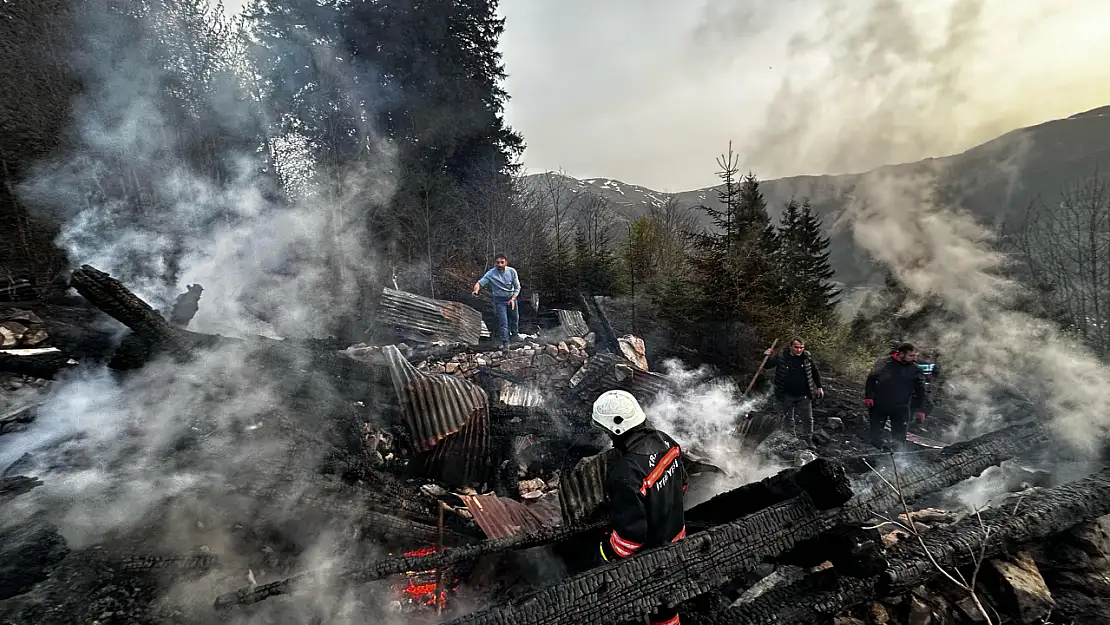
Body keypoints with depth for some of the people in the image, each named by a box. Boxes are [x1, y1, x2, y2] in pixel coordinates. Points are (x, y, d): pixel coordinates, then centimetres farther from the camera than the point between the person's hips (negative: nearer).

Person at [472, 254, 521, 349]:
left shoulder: (512, 271, -13)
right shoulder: (491, 273, -19)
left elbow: (517, 287, -5)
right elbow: (480, 282, -25)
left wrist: (513, 299, -17)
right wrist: (476, 290, -47)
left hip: (511, 298, 3)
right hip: (499, 300, -3)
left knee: (515, 319, 19)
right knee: (503, 322, -7)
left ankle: (515, 335, 46)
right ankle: (505, 343, 3)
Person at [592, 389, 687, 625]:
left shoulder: (626, 474, -40)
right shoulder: (664, 441, -17)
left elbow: (630, 534, -31)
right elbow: (681, 482, 2)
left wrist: (608, 553, -12)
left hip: (646, 555, -7)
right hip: (674, 538, 7)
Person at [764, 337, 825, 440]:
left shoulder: (807, 357, -5)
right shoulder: (781, 357, -12)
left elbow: (815, 372, 10)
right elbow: (767, 366, 1)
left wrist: (819, 387, 11)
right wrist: (767, 357, -19)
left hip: (804, 396, 1)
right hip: (786, 396, -1)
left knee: (807, 419, 9)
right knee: (788, 419, 15)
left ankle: (807, 441, 28)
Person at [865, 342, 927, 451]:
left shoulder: (916, 370, -1)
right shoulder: (883, 362, -6)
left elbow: (920, 390, 6)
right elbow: (871, 378, -1)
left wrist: (920, 409, 4)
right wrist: (868, 396, -8)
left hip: (901, 409, 1)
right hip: (879, 406, 0)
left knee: (899, 437, 3)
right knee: (875, 433, 11)